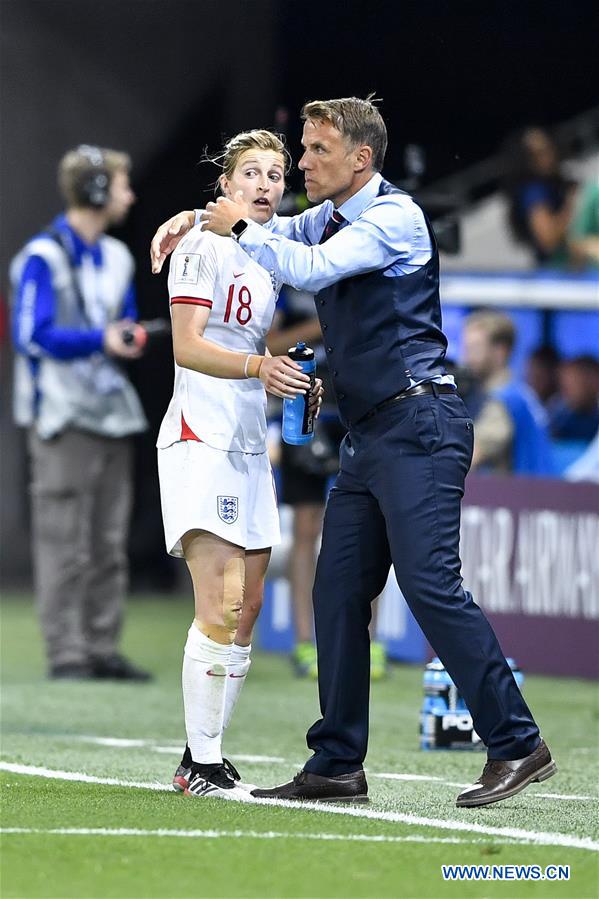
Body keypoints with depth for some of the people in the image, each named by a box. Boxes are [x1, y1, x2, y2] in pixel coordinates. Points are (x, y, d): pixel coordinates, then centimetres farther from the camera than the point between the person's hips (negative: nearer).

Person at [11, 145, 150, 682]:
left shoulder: (116, 258, 16)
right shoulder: (43, 258, -9)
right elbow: (32, 334, -15)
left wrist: (130, 338, 1)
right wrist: (100, 340, -22)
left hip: (111, 414, 8)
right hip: (63, 418, -8)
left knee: (110, 546, 8)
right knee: (64, 544, -7)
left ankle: (102, 648, 13)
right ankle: (66, 653, -6)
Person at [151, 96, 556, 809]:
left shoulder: (394, 216, -9)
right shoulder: (326, 219, 17)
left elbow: (311, 268, -22)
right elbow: (265, 231, 34)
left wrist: (240, 227, -9)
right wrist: (195, 218, 16)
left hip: (417, 424, -9)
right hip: (367, 437, 9)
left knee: (431, 584, -16)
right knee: (338, 594, 6)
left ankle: (516, 745, -13)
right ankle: (337, 766, 9)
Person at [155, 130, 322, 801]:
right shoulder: (203, 245, -7)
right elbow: (188, 346, -16)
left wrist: (297, 386, 10)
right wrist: (258, 366, -30)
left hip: (249, 446, 9)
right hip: (200, 441, -9)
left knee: (247, 611, 7)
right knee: (220, 608, -15)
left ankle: (207, 757, 12)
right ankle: (199, 764, -13)